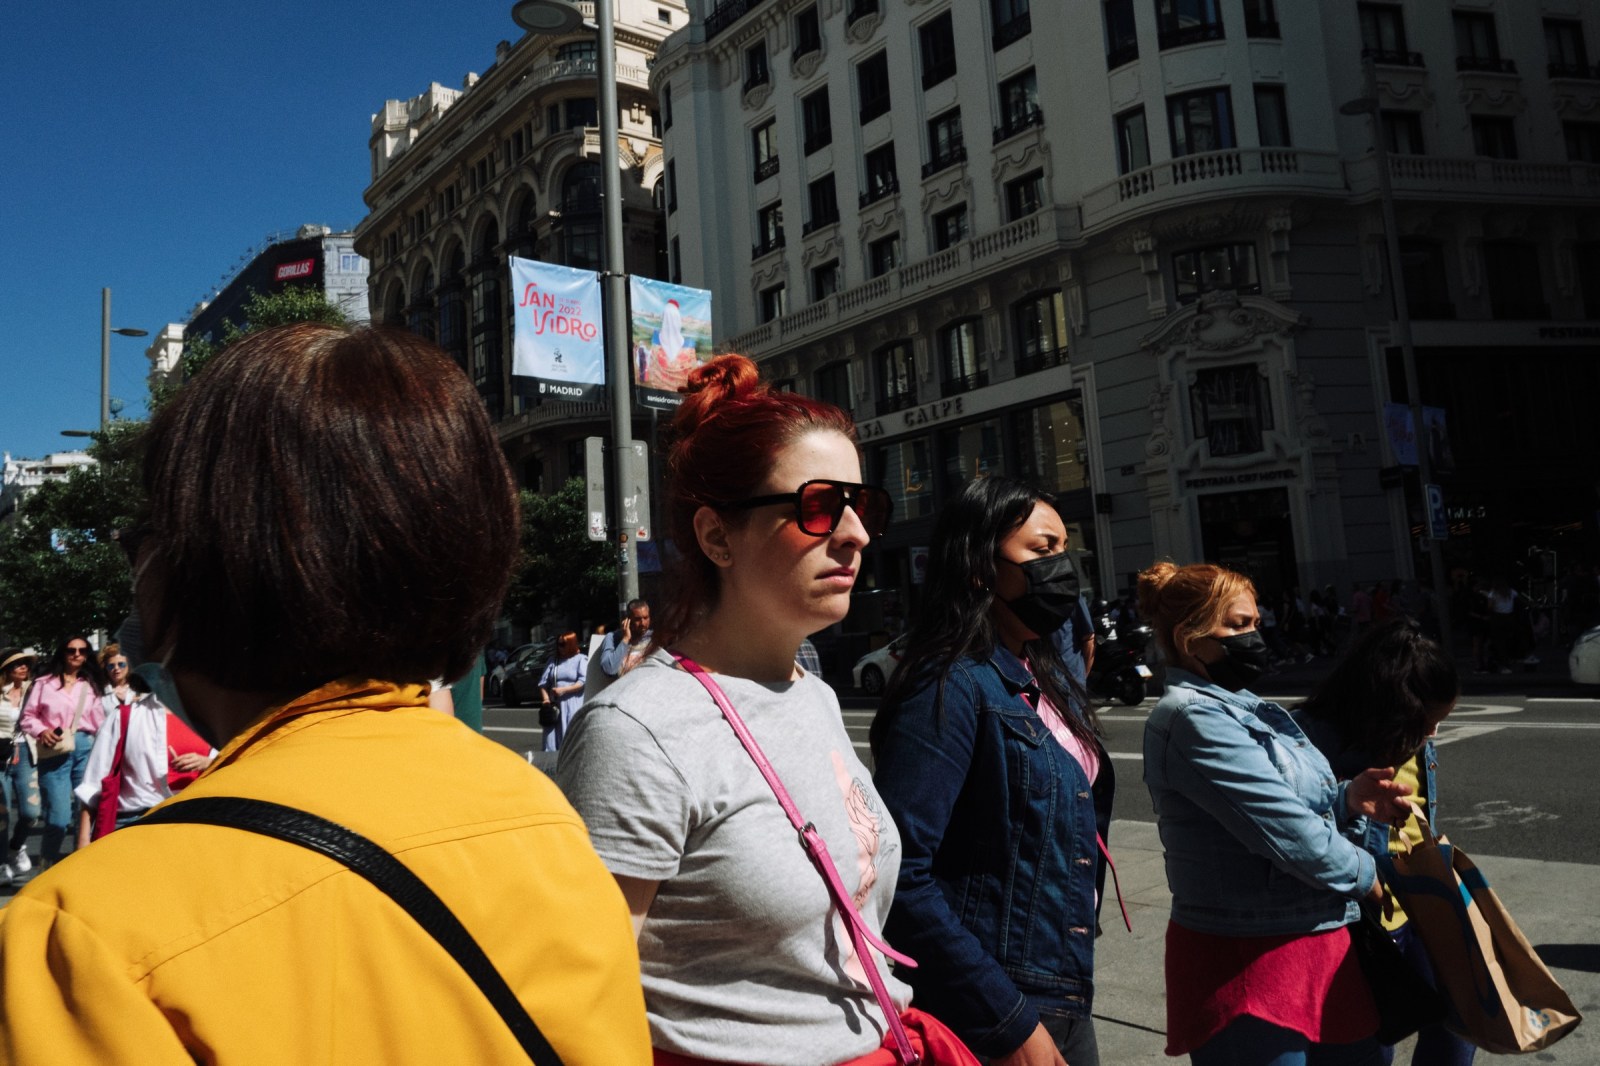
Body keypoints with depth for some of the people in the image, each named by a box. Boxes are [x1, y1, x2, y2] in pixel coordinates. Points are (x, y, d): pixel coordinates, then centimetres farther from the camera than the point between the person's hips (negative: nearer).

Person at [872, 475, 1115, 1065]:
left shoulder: (1052, 681, 6)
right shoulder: (954, 686, -19)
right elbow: (900, 874, -26)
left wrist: (1075, 985, 13)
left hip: (1067, 998, 8)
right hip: (987, 1015, -8)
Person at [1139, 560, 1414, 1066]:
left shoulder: (1247, 707, 10)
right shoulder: (1196, 719, -20)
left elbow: (1295, 803, 11)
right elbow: (1283, 827, -22)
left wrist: (1349, 801, -9)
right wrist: (1367, 876, -6)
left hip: (1315, 942, 9)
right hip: (1249, 962, -9)